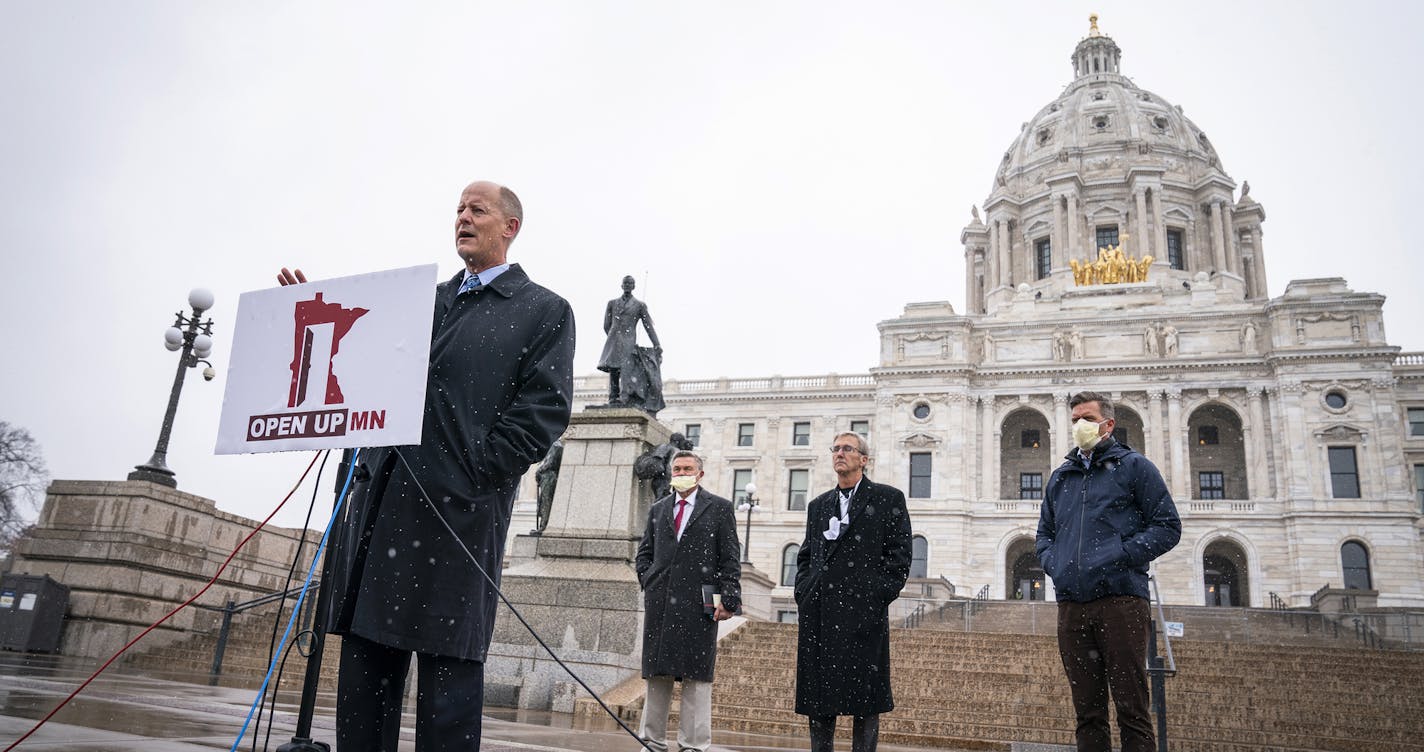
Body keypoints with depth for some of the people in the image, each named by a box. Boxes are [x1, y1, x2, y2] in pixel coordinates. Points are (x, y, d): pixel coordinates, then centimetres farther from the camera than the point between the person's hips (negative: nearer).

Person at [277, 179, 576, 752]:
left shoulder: (545, 311, 5)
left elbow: (544, 410, -5)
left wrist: (474, 474, -13)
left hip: (458, 508, -6)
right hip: (381, 499, 6)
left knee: (447, 671, -2)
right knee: (365, 661, 8)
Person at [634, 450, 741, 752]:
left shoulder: (720, 508, 5)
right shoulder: (658, 509, 17)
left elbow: (730, 558, 0)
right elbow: (644, 551, 22)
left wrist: (729, 598, -8)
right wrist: (648, 583, 7)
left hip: (699, 603, -4)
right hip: (660, 602, 4)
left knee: (696, 674, -1)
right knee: (657, 673, 9)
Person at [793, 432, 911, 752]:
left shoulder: (888, 499, 5)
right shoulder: (818, 505, 19)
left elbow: (899, 555, -1)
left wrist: (878, 597, -9)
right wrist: (804, 595, 7)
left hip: (864, 611, -4)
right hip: (818, 613, 5)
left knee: (865, 698, 0)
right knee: (817, 698, 7)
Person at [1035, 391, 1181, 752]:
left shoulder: (1133, 466, 7)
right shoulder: (1060, 477, 21)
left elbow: (1168, 526, 0)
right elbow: (1044, 533, 28)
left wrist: (1120, 556, -11)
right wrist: (1052, 563, 7)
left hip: (1120, 600, -5)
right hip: (1071, 605, 5)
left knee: (1131, 709, -4)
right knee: (1087, 711, 7)